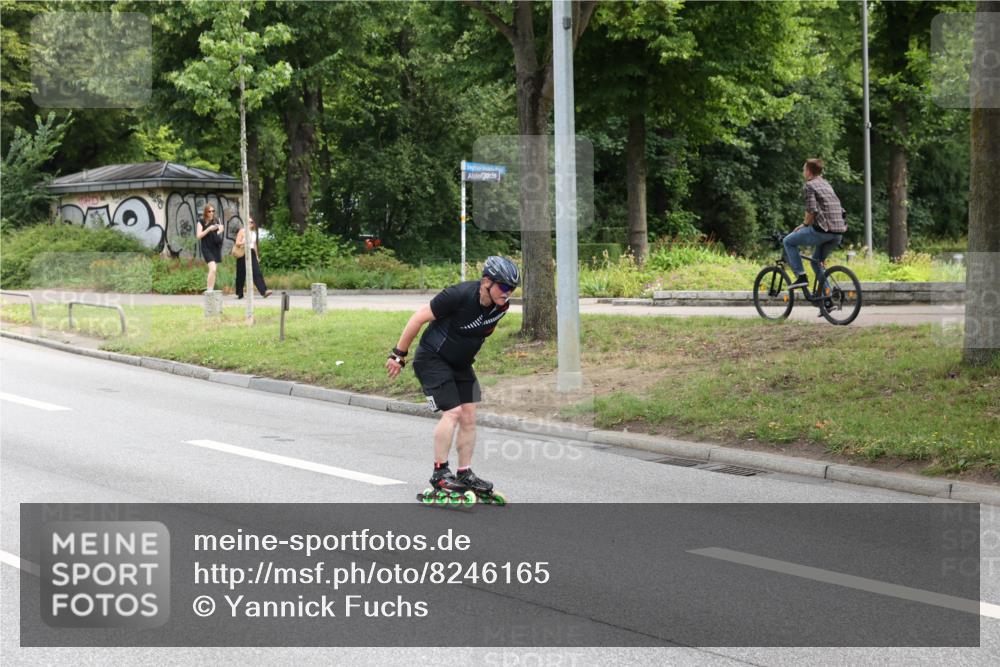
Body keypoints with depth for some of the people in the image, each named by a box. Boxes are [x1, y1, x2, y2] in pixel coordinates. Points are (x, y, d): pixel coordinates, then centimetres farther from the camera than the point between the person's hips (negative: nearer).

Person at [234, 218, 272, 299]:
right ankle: (239, 294, 13)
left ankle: (264, 291, -20)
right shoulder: (242, 231, -1)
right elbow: (237, 243, -8)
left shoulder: (254, 233, 15)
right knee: (241, 275, 3)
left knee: (257, 273, -9)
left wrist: (257, 256, 22)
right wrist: (244, 243, -26)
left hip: (251, 253, 4)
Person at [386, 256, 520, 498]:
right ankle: (440, 473, -8)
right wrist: (398, 355, -15)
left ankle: (465, 474, 12)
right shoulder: (460, 295, -29)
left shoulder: (501, 306, -9)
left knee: (468, 417, 2)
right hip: (433, 359, -7)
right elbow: (419, 317, -21)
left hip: (461, 364, 7)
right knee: (453, 412, -16)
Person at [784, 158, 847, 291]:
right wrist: (807, 224, 27)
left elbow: (811, 210, -15)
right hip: (838, 233, 8)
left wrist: (805, 224, 3)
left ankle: (801, 276, 0)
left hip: (822, 230, -8)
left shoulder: (810, 185, -2)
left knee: (789, 242, 10)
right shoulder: (826, 184, 23)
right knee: (817, 260, 25)